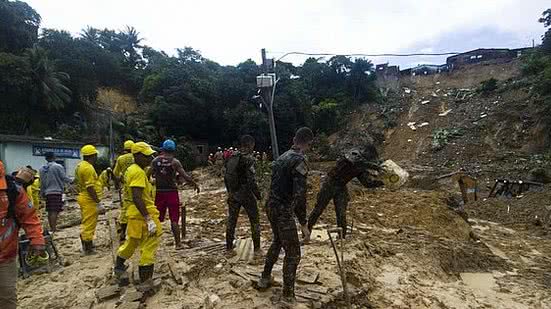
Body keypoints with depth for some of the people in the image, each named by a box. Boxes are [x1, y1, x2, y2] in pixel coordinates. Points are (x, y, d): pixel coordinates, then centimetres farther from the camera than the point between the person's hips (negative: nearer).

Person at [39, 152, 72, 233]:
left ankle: (51, 228, 22)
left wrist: (42, 193, 21)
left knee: (50, 211, 13)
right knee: (55, 211, -7)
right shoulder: (58, 166, -10)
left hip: (47, 192, 6)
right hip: (57, 191, -6)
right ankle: (54, 229, -10)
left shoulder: (42, 169, 8)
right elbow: (64, 178, -9)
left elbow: (42, 182, 13)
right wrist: (71, 181, 10)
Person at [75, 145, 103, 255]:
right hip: (89, 200, -11)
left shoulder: (80, 166, 12)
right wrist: (98, 202, -22)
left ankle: (86, 246, 32)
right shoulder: (88, 168, -20)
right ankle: (88, 249, 6)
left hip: (83, 197, 11)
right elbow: (90, 187, -25)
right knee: (89, 224, -2)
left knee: (85, 224, 20)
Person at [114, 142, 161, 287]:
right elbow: (137, 198, -27)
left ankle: (119, 268, 44)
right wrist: (149, 219, -29)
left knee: (131, 243, 26)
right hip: (143, 215, -10)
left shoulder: (132, 170, 11)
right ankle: (146, 281, 9)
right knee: (149, 247, 0)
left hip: (135, 215, 10)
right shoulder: (138, 172, -19)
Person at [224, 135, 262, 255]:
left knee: (231, 220, 15)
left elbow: (226, 177, 12)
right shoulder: (248, 158, -15)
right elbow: (251, 180, -19)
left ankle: (229, 248, 24)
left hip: (233, 194, 6)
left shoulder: (231, 157, 6)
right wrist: (258, 195, -9)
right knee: (254, 221, 8)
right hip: (246, 195, -6)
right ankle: (257, 249, 13)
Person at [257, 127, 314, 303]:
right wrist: (303, 224, -18)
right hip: (283, 211, -9)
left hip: (271, 207, 9)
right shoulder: (300, 160, -19)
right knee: (293, 253, 5)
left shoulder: (282, 157, 8)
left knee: (277, 242, 28)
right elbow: (299, 196, -24)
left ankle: (265, 279, 40)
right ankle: (288, 295, 16)